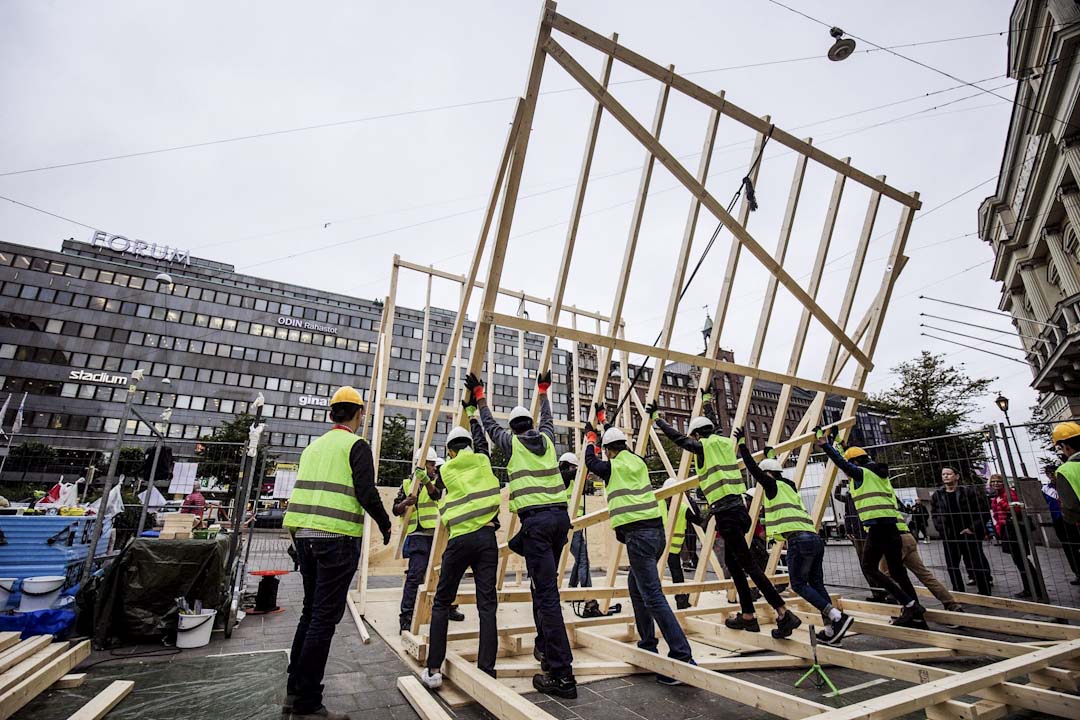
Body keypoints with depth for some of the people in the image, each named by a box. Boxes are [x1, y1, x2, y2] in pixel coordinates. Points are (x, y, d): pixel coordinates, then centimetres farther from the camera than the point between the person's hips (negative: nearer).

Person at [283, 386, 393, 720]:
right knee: (324, 617, -1)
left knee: (311, 611, 19)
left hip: (303, 534, 8)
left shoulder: (314, 445, 16)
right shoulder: (356, 445, -6)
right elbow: (367, 493, -14)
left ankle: (294, 691, 28)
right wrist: (386, 524, 0)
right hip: (337, 537, -8)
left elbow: (305, 491, 19)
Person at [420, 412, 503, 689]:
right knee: (487, 604, 4)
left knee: (442, 602, 14)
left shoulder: (446, 469, 8)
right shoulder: (482, 460, 10)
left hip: (460, 539, -1)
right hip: (487, 536, 1)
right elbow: (480, 439, 30)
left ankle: (433, 670, 14)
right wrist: (472, 413, 45)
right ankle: (486, 671, 4)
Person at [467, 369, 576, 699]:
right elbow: (547, 418, 35)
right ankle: (545, 645, 33)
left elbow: (490, 425, 22)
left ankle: (561, 674, -9)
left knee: (547, 593, -8)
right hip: (561, 515, 6)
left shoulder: (512, 442, 5)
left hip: (535, 519, -6)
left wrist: (479, 395, 34)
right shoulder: (547, 438, 14)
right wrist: (542, 391, 50)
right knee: (544, 583, 22)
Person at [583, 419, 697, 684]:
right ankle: (648, 645, 29)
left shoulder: (611, 467, -2)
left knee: (653, 597, -8)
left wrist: (591, 436, 36)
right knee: (636, 585, 22)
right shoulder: (639, 462, 12)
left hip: (638, 535, -8)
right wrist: (605, 426, 45)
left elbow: (590, 460, 19)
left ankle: (683, 658, -13)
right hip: (656, 531, 8)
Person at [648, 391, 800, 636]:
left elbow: (675, 436, 4)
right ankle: (748, 616, 20)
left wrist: (656, 416, 16)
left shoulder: (702, 446, -5)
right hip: (739, 510, 8)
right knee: (732, 561, 16)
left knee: (748, 564, -6)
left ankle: (784, 613, -9)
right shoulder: (724, 442, 13)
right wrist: (707, 398, 46)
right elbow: (712, 424, 31)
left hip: (726, 513, -8)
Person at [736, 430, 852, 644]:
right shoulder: (788, 487, 24)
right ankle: (831, 630, 10)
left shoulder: (774, 486, 1)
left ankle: (838, 616, -14)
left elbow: (753, 467, -5)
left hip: (799, 540, -9)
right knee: (817, 585, 10)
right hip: (815, 539, 9)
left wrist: (742, 444, 0)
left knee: (799, 584, -4)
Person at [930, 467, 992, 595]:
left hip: (969, 534, -3)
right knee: (951, 565, 9)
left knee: (976, 564, 3)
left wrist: (973, 528, -11)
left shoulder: (968, 492, -5)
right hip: (949, 537, 4)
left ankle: (984, 592, 17)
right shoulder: (936, 495, 5)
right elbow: (934, 514, 9)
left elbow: (982, 511, -7)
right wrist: (941, 530, -1)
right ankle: (958, 592, 21)